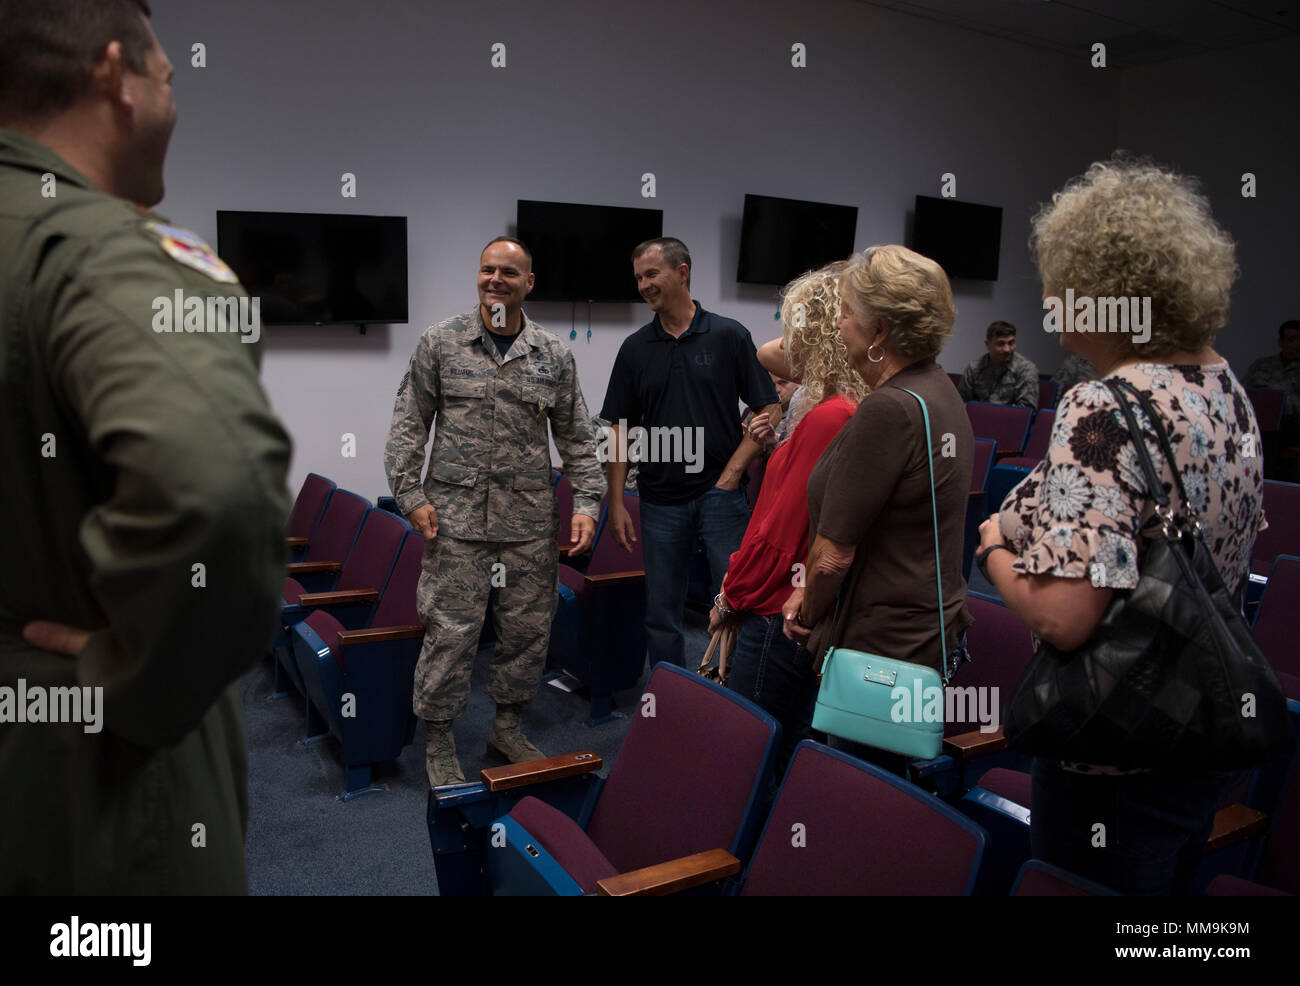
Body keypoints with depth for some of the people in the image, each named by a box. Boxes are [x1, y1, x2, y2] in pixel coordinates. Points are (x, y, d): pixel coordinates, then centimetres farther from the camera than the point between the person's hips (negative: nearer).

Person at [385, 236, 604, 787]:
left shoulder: (553, 355, 7)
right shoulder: (441, 343, 3)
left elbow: (576, 436, 10)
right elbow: (408, 425, 4)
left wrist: (586, 503, 1)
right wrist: (411, 496, -4)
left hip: (531, 519, 3)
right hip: (456, 514, -2)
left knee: (528, 628, 9)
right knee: (450, 629, -1)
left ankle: (507, 726, 28)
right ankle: (438, 740, 16)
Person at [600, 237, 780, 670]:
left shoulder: (729, 336, 0)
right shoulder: (635, 348, 8)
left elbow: (768, 410, 0)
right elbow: (619, 430, 8)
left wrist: (732, 473, -8)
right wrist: (616, 503, 1)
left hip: (720, 495, -3)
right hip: (660, 500, 3)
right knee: (661, 614, 9)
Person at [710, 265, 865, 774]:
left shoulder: (827, 418, -21)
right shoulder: (855, 412, 8)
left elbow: (779, 533, -19)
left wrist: (729, 598, -6)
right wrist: (774, 447, 6)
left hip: (780, 617, -9)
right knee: (794, 755, 21)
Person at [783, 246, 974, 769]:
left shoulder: (888, 411, -24)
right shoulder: (941, 392, 7)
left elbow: (833, 554, -21)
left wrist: (809, 616, -1)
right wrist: (811, 591, 9)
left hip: (881, 647, -10)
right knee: (900, 783, 23)